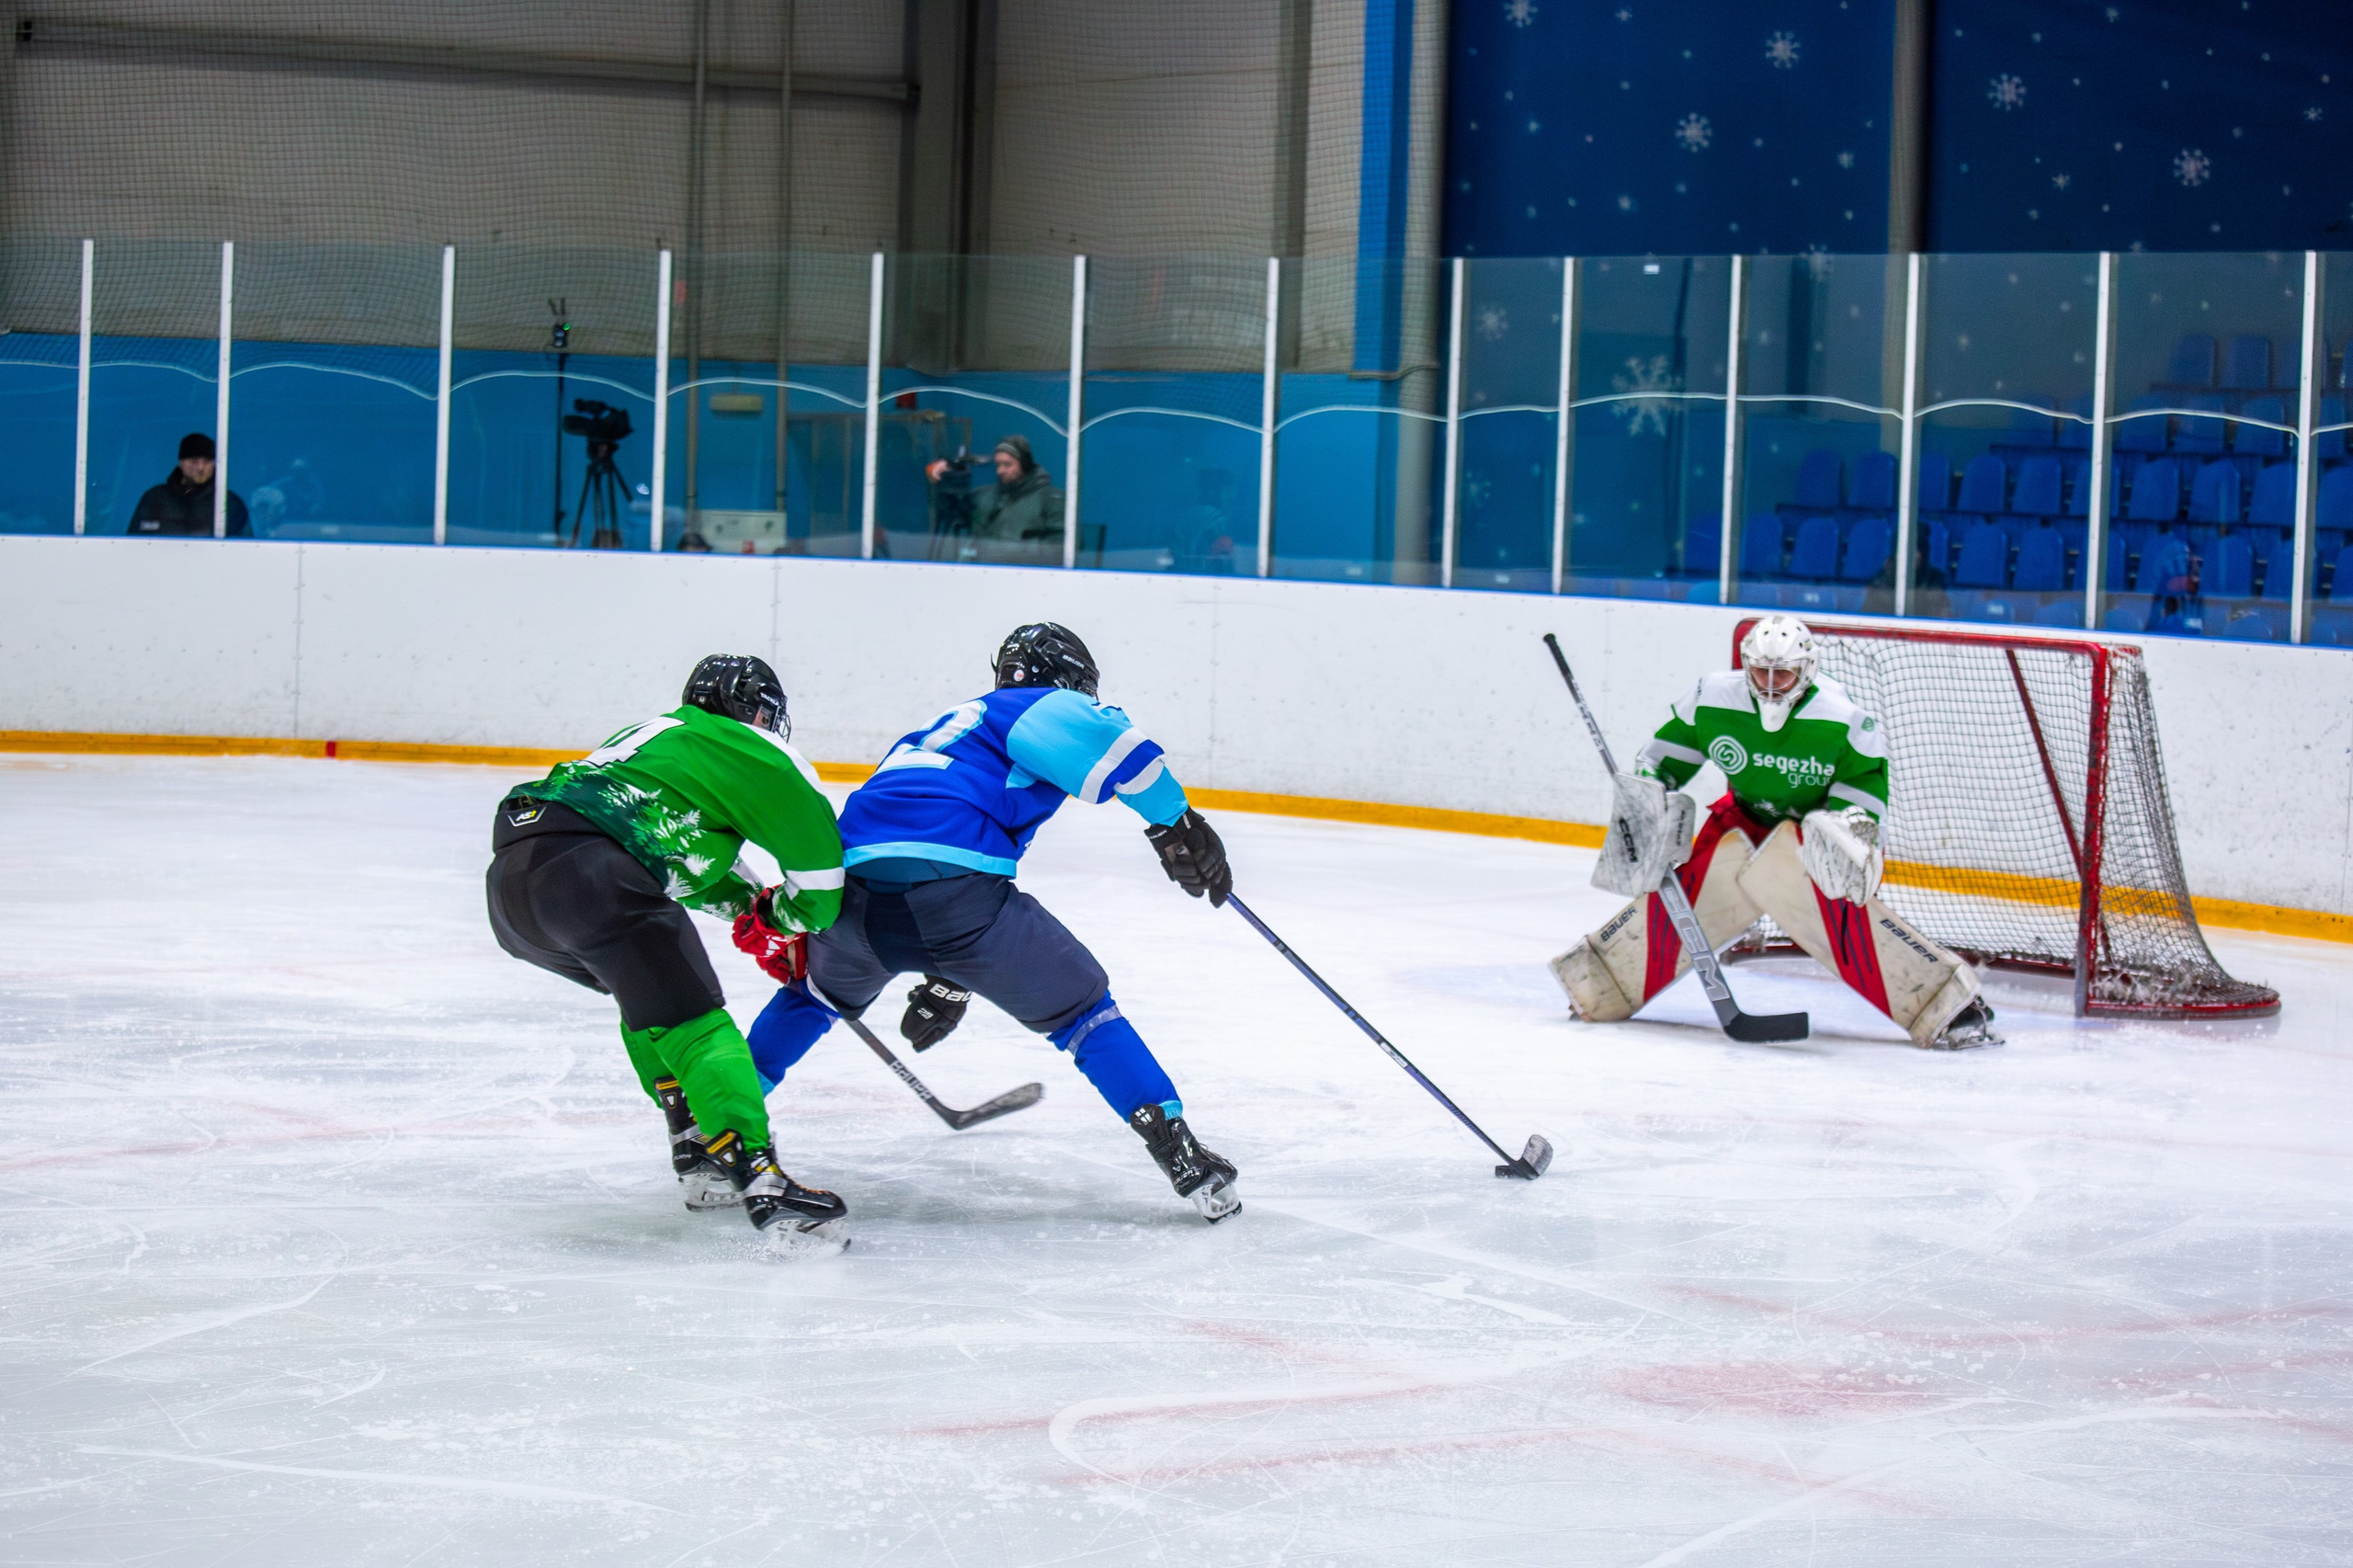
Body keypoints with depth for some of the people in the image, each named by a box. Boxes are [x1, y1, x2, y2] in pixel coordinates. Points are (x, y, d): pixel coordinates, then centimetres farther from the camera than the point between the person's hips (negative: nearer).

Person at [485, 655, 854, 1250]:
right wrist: (789, 920, 29)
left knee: (645, 992, 29)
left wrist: (748, 905, 48)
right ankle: (759, 1180, -28)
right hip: (584, 871, -9)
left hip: (509, 875, 9)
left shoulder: (659, 733, 36)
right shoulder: (744, 749, 12)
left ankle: (699, 1156, 25)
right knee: (689, 1017, -13)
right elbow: (817, 847, 12)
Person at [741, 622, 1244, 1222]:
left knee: (820, 990, 37)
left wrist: (945, 984, 47)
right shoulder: (1037, 707, 15)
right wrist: (1177, 823, -4)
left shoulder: (947, 729, 39)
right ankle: (1179, 1152, 2)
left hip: (858, 887, 7)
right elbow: (1104, 737, -9)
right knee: (1079, 1008, 9)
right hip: (956, 889, -6)